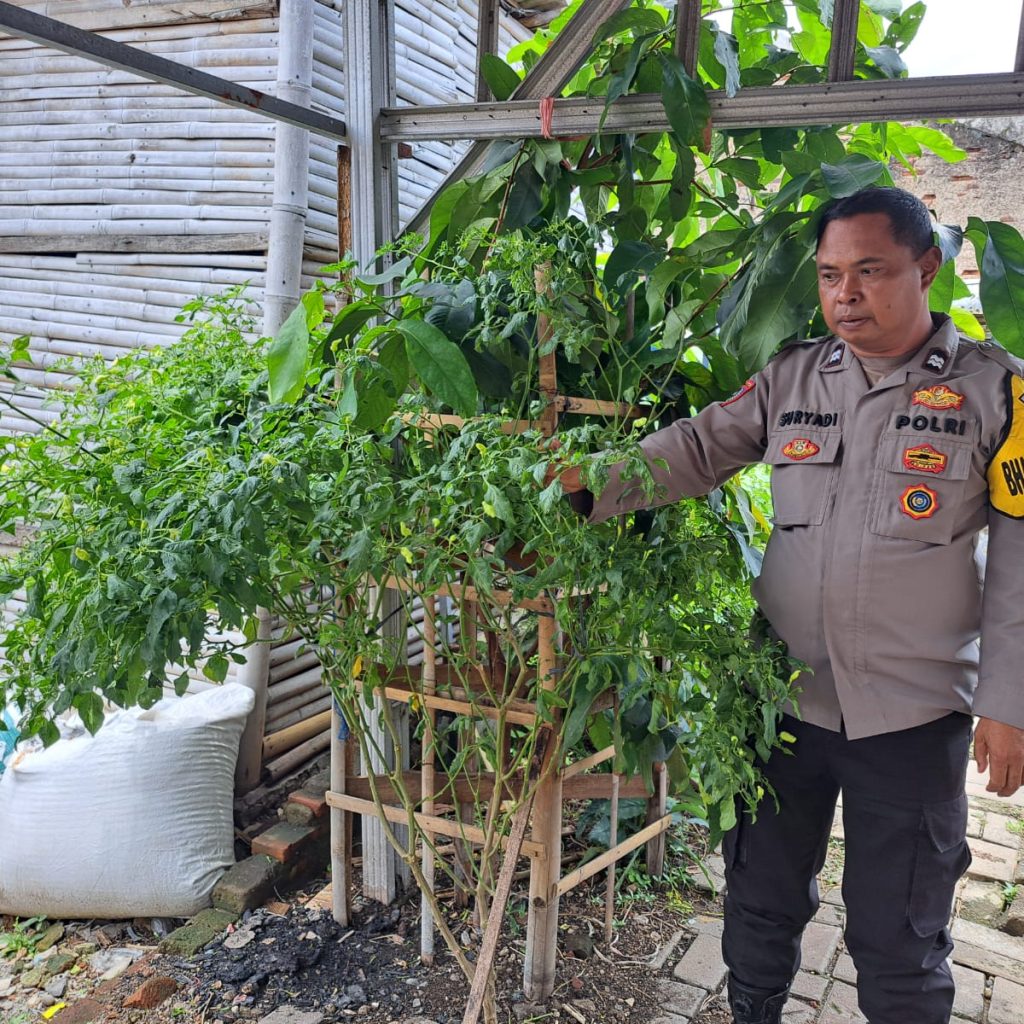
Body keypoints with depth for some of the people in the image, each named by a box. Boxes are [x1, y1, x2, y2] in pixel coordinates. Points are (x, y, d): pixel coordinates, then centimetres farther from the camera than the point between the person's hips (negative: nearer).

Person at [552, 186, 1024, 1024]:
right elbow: (693, 450, -2)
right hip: (785, 696, 3)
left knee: (897, 935, 12)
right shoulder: (791, 379, 4)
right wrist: (593, 490, -18)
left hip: (912, 712, -3)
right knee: (761, 901, 20)